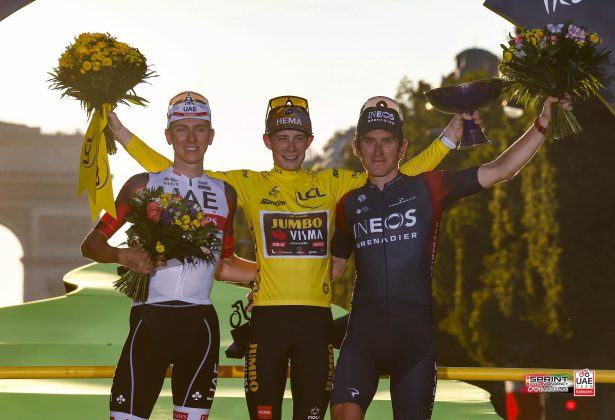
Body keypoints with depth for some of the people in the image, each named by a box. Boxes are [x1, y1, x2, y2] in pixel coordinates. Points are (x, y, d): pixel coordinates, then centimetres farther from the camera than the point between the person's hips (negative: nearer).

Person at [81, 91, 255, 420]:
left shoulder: (225, 193, 15)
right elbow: (90, 244, 6)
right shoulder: (143, 186, 7)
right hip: (150, 318, -2)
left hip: (200, 322, 3)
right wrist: (123, 256, -13)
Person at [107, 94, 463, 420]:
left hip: (316, 316, 1)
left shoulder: (331, 184, 10)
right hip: (268, 315, -1)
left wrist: (447, 140, 6)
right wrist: (124, 135, 1)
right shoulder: (248, 185, 6)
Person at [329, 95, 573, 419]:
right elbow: (334, 265, 26)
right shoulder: (350, 204, 13)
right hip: (365, 324, 1)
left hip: (416, 325, -1)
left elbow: (500, 170, 0)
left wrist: (542, 124, -7)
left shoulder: (426, 188, 5)